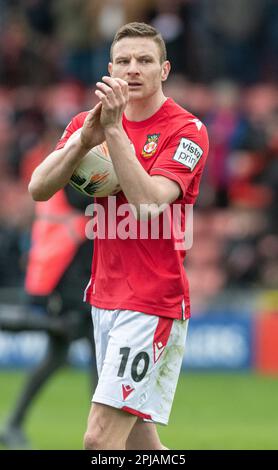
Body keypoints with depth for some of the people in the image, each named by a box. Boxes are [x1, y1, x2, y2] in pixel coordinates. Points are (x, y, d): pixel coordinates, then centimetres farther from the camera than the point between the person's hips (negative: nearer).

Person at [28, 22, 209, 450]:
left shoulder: (187, 130, -9)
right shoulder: (90, 122, 9)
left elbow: (148, 205, -23)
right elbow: (38, 189, -3)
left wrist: (114, 129, -26)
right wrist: (84, 140, -19)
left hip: (153, 302, -6)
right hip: (105, 297, 6)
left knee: (100, 439, -15)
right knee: (138, 442, 9)